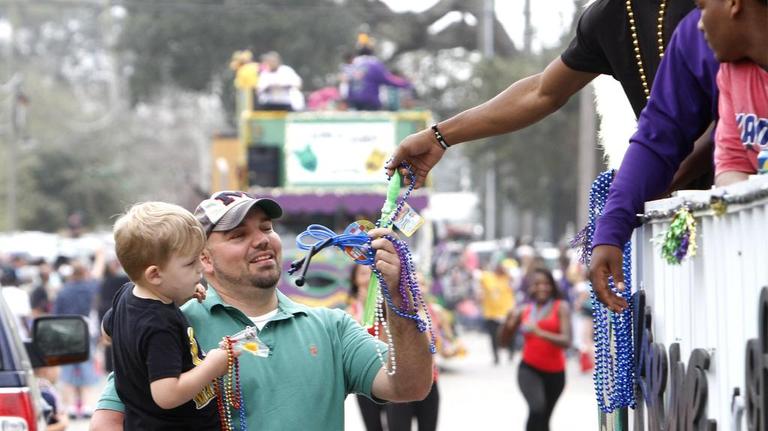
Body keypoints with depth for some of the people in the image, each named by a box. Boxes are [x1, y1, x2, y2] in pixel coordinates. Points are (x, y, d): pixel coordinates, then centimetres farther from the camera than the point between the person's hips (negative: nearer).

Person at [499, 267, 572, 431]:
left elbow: (566, 341, -16)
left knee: (544, 417, 15)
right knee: (537, 410, -25)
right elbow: (503, 340, 9)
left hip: (555, 372, 1)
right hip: (529, 368, -1)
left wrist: (541, 333, -30)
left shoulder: (561, 307, -5)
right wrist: (508, 323, -12)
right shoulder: (524, 311, 1)